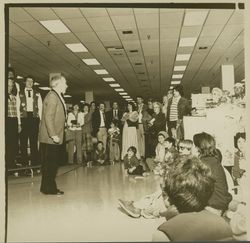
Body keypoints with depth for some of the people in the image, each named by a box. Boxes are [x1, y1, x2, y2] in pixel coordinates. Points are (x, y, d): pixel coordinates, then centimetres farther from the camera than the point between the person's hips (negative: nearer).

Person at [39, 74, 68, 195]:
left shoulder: (57, 96, 16)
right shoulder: (52, 96, -14)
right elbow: (48, 117, -22)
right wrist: (53, 135, -24)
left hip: (54, 138, 10)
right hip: (50, 138, -10)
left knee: (51, 163, 13)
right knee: (50, 164, -3)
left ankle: (48, 187, 21)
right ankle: (49, 188, 4)